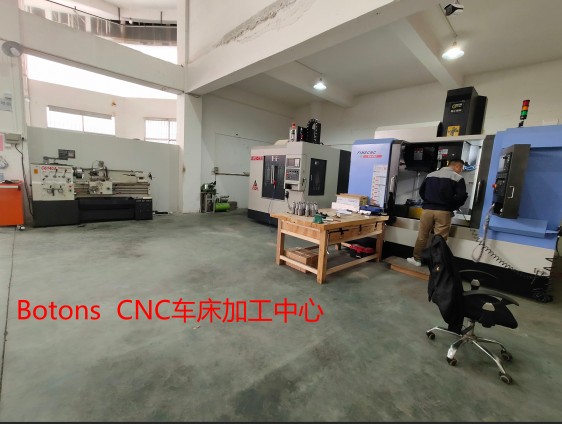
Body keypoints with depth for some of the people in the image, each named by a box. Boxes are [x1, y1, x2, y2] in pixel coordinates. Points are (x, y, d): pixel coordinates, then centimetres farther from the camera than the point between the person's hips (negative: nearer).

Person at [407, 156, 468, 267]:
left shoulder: (430, 175, 15)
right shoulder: (458, 178, 0)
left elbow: (421, 191, 17)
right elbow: (462, 196, -9)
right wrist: (452, 207, 5)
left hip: (427, 209, 4)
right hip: (443, 212, -4)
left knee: (422, 236, 11)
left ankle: (417, 259, 18)